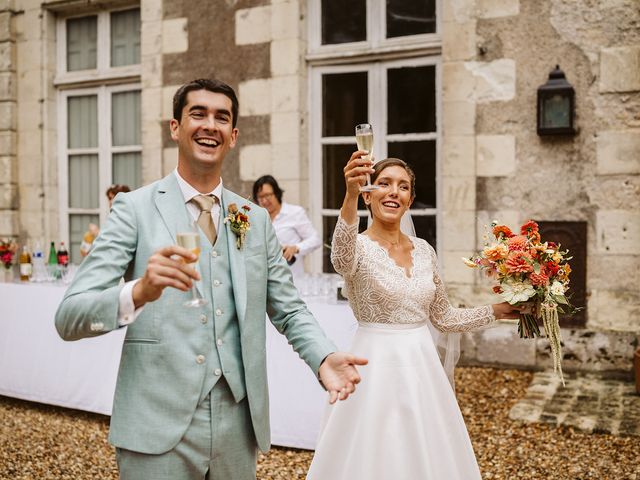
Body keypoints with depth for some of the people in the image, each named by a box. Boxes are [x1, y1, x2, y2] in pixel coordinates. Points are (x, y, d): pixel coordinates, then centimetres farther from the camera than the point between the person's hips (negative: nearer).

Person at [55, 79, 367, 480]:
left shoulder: (258, 220, 7)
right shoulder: (136, 208, -5)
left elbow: (288, 310, 10)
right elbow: (69, 317, -12)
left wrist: (324, 358, -10)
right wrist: (139, 292, -32)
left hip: (238, 427, 4)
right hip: (158, 428, -3)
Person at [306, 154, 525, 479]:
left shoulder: (424, 250, 7)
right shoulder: (359, 247, -10)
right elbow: (341, 258, -37)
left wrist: (497, 311, 11)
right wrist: (350, 196, -51)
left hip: (422, 367, 5)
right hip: (377, 367, -5)